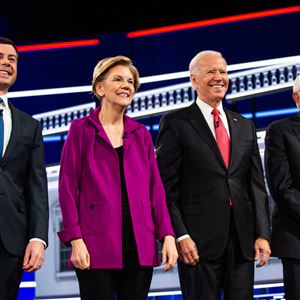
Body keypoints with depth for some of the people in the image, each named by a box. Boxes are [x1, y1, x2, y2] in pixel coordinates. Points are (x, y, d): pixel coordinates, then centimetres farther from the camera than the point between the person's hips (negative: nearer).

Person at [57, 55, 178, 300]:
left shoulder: (141, 133, 14)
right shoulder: (81, 130, 4)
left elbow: (155, 188, 11)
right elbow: (68, 188, -1)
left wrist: (167, 235, 0)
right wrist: (75, 239, -10)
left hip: (140, 247, 4)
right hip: (96, 246, -3)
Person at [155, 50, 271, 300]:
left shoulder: (245, 126, 16)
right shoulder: (175, 123, 0)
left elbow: (257, 184, 13)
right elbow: (167, 187, -5)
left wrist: (262, 234, 4)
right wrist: (180, 235, -13)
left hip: (242, 239, 5)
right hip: (198, 240, -4)